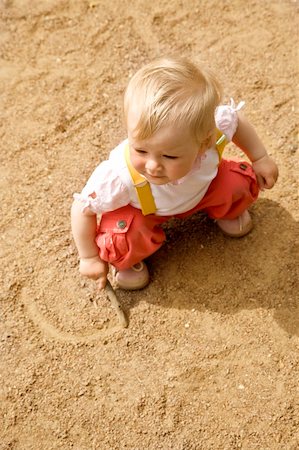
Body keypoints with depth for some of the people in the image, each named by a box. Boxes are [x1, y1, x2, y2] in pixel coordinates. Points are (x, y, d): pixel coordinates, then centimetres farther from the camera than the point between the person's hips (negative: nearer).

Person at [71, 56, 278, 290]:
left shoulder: (213, 128, -39)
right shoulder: (120, 176, -45)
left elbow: (235, 119, -12)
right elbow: (82, 209, -26)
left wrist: (260, 159, -2)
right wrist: (90, 258, -15)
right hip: (138, 207, -3)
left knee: (242, 181, -12)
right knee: (123, 240, -31)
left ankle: (227, 212, 24)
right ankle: (127, 261, 7)